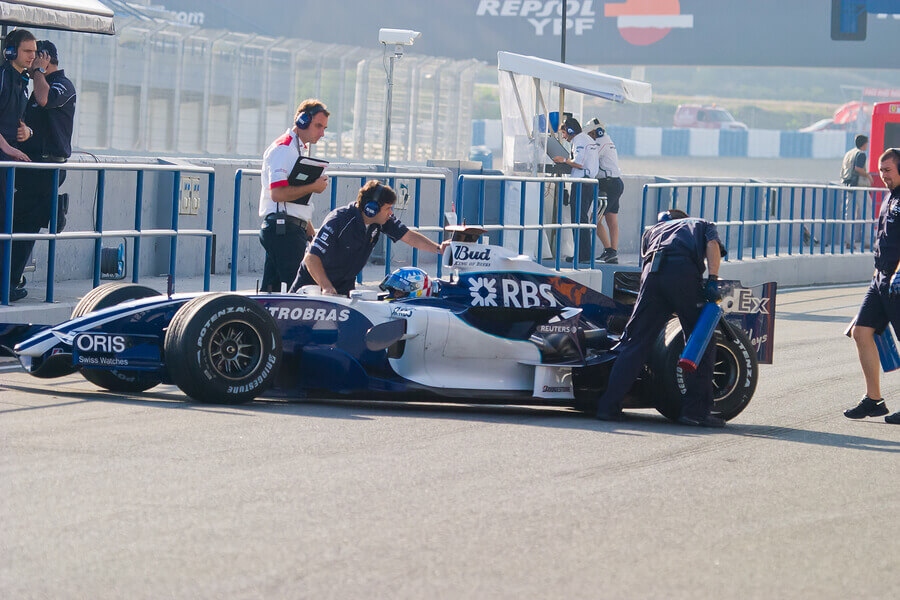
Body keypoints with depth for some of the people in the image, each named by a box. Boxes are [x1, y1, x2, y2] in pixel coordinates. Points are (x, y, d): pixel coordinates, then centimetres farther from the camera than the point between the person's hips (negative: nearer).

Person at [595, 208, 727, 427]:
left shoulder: (653, 230, 40)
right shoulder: (703, 225, 34)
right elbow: (713, 244, 10)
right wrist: (713, 280, -1)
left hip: (652, 272, 3)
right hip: (685, 272, -3)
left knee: (635, 341, 7)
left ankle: (609, 406, 2)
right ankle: (696, 410, 3)